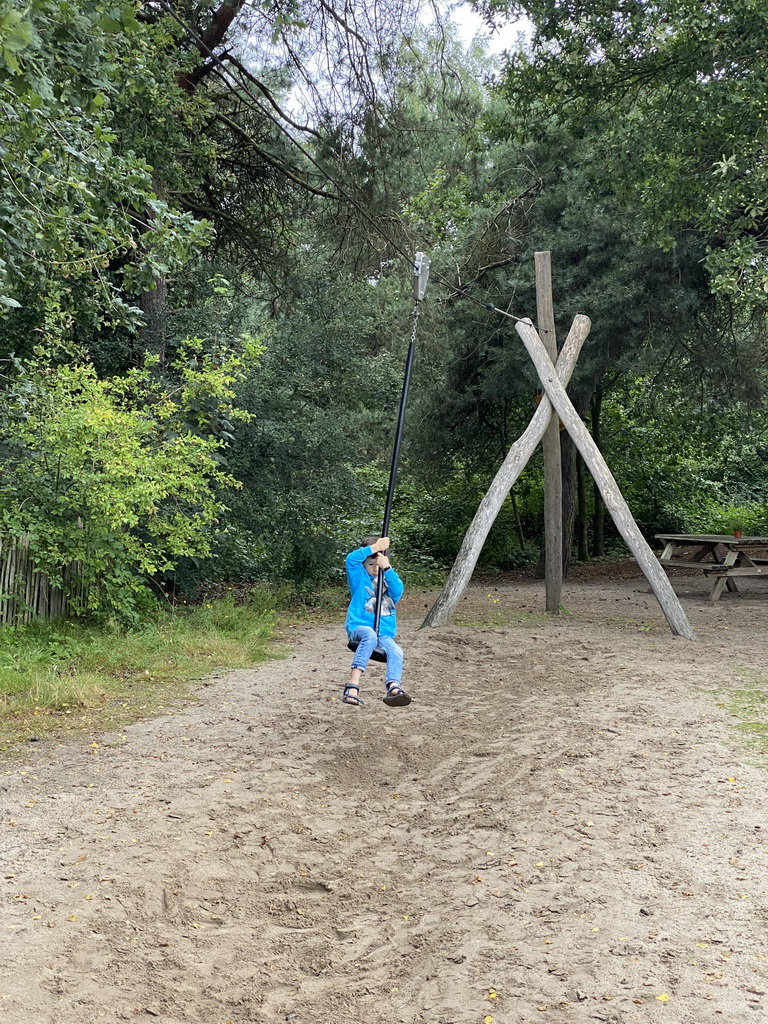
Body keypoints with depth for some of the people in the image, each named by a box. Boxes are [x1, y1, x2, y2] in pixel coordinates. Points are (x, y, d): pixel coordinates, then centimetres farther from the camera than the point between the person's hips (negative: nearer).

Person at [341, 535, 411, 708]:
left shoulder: (390, 579, 19)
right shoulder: (360, 577, 11)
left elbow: (397, 591, -5)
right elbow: (351, 559, -10)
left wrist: (387, 568, -13)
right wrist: (374, 548, -14)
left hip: (384, 634, 4)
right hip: (359, 627, -4)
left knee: (396, 651, -28)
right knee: (370, 635, -39)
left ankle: (394, 689, -53)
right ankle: (352, 687, -47)